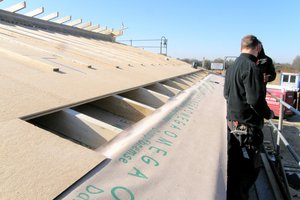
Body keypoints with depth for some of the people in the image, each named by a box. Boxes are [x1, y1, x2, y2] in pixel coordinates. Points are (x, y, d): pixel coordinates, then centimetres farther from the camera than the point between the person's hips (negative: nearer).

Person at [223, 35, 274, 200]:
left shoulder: (232, 66, 10)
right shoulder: (251, 67, -19)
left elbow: (226, 94, 18)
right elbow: (256, 100, -22)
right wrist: (268, 113, -5)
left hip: (232, 120, 10)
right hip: (248, 126, -9)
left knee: (235, 164, 23)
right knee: (249, 169, 5)